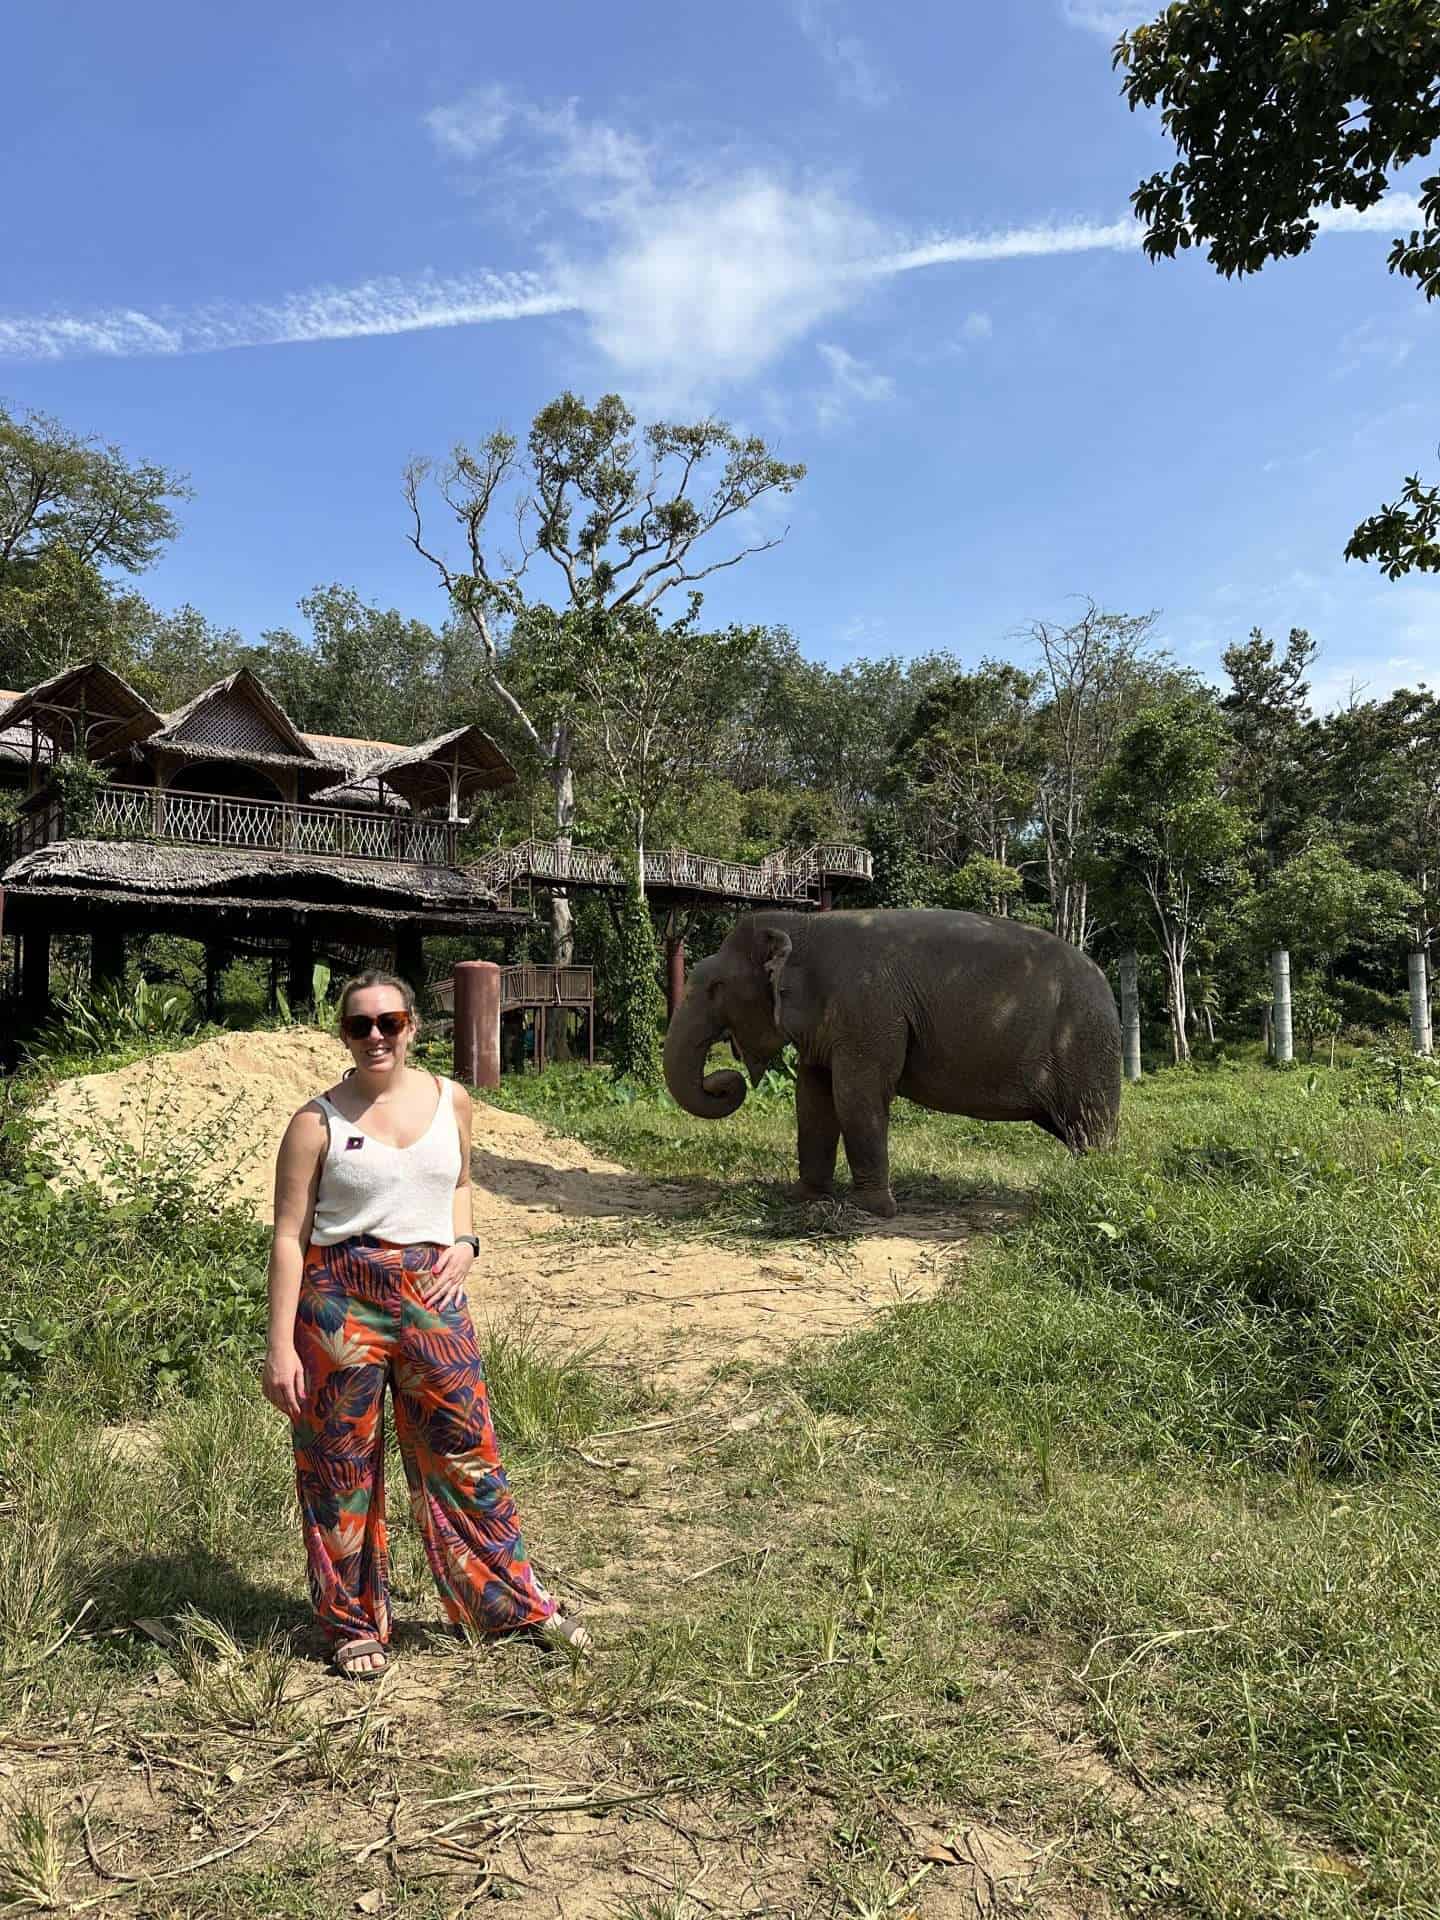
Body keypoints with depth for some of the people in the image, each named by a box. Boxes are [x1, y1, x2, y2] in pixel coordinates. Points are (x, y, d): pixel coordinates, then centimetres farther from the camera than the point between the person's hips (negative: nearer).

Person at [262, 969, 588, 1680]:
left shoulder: (451, 1101, 5)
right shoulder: (317, 1122, -6)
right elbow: (289, 1237, -5)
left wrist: (463, 1242, 3)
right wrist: (280, 1347, -9)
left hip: (431, 1295, 3)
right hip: (339, 1299, -2)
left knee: (465, 1450, 10)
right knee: (342, 1466, 9)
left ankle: (514, 1601, 28)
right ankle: (353, 1625, 29)